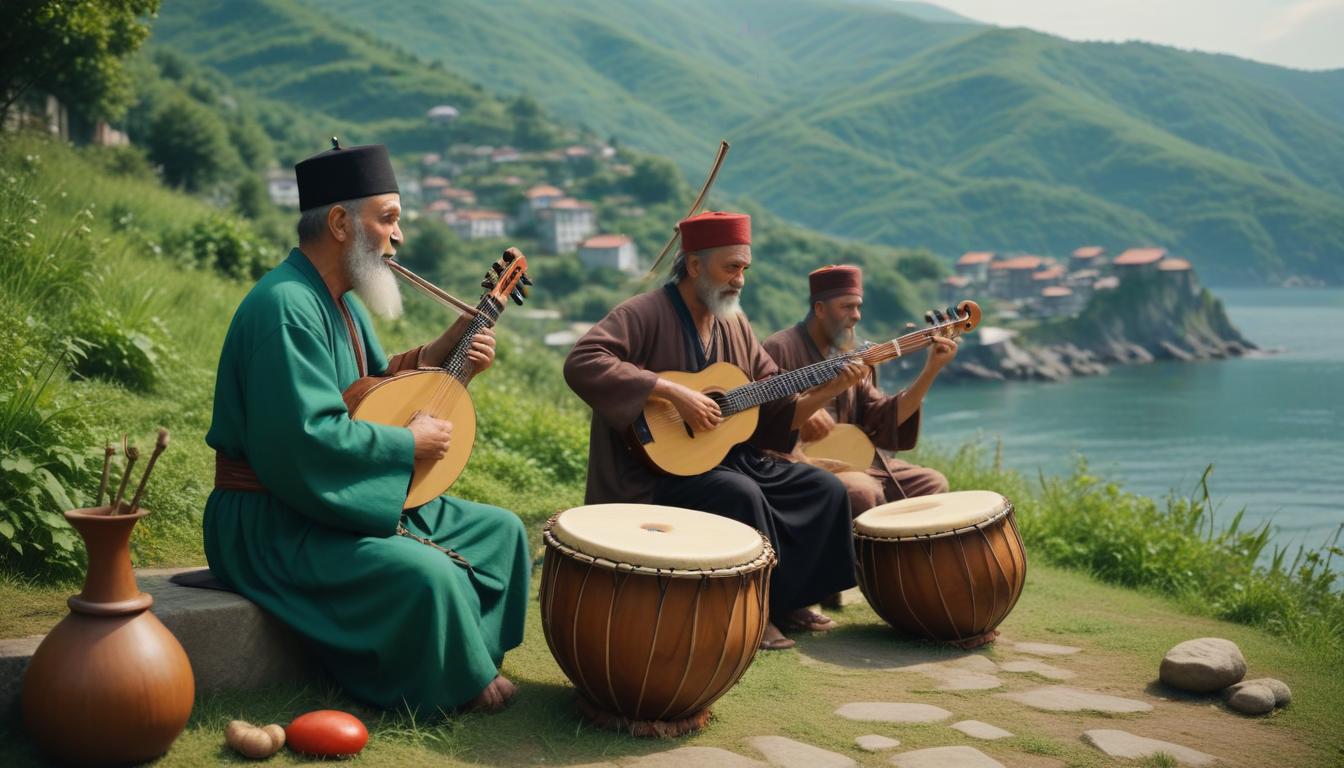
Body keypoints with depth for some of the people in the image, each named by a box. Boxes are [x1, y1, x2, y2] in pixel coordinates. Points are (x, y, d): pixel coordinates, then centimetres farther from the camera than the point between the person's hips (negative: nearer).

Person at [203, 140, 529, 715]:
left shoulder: (339, 299, 11)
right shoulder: (285, 306, -22)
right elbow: (306, 438, -30)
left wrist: (437, 355, 0)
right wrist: (409, 444, -19)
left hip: (346, 497, 10)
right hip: (273, 521, -10)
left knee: (500, 531, 7)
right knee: (426, 574, -31)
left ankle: (468, 660, 16)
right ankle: (457, 689, -4)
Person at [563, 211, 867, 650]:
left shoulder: (734, 326, 11)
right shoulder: (647, 314, -12)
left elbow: (775, 412, 12)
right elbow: (582, 364, -30)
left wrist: (830, 389, -5)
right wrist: (673, 391, -30)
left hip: (729, 457, 8)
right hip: (656, 470, -8)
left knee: (825, 489, -2)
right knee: (742, 496, -33)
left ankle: (786, 600, 11)